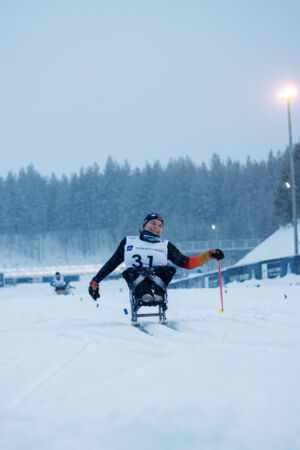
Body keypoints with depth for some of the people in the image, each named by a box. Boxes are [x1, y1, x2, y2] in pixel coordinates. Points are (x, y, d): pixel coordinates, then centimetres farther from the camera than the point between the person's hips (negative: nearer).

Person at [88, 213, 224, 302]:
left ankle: (156, 293, -53)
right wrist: (95, 281, 17)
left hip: (158, 278, 1)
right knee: (131, 271, -33)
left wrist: (208, 255, 9)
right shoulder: (129, 242, 24)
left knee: (169, 269, -28)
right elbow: (112, 263, 24)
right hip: (135, 279, -1)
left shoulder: (166, 245, 25)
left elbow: (187, 263, 20)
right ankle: (144, 293, -59)